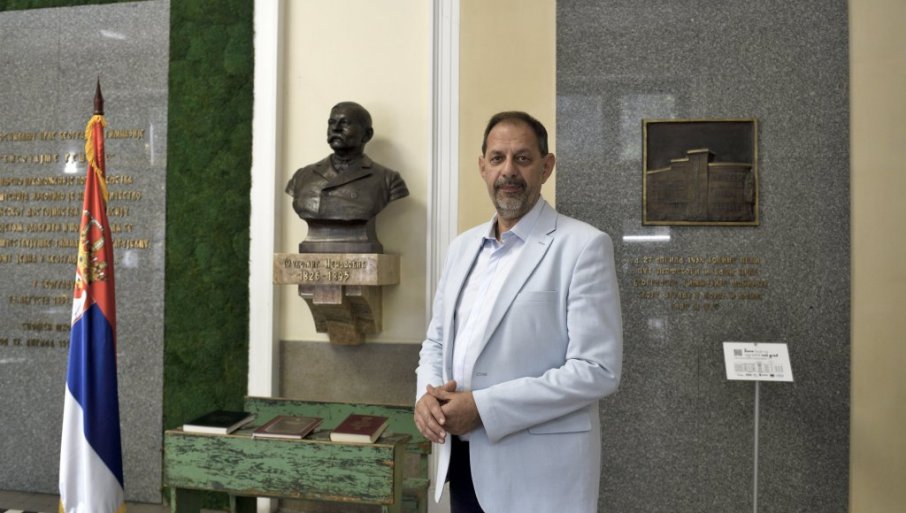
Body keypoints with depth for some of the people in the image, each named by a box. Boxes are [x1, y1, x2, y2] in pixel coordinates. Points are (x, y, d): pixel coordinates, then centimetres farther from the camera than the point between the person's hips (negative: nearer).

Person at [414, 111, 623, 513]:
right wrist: (427, 394, -7)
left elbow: (597, 370, -17)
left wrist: (483, 407, -19)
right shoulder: (463, 246, 9)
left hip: (538, 472, -5)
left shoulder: (584, 246, -11)